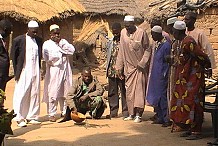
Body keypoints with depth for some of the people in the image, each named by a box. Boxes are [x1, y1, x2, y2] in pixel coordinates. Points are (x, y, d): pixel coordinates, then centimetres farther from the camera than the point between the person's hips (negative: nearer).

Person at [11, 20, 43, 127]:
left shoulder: (39, 40, 8)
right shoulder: (18, 40, -4)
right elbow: (13, 56, 1)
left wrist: (39, 68, 10)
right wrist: (16, 71, -2)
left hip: (36, 72, 5)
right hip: (24, 72, -4)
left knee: (35, 94, 7)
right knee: (21, 95, -3)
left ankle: (32, 117, 17)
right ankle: (19, 118, 4)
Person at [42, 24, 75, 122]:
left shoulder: (63, 42, 17)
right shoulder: (47, 44, 2)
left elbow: (72, 50, 0)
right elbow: (48, 58, -13)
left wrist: (61, 44, -6)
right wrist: (61, 55, -4)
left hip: (65, 70, 4)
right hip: (54, 71, -4)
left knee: (65, 92, 7)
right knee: (53, 93, -7)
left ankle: (64, 112, 16)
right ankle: (51, 114, -1)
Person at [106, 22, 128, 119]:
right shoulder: (110, 42, 14)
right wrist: (107, 69, 12)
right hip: (111, 71, 6)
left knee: (124, 92, 0)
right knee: (112, 93, 8)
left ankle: (125, 112, 7)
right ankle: (113, 112, 16)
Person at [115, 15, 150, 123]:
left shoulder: (141, 33, -10)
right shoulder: (123, 33, 2)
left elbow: (147, 49, -6)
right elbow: (121, 50, 7)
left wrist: (142, 64, -14)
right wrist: (119, 67, 6)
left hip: (140, 67, -4)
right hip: (128, 67, 5)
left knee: (139, 90, -3)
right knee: (129, 91, 7)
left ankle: (138, 114, 1)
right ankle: (131, 113, 15)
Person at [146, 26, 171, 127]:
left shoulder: (166, 45, -15)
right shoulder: (157, 44, 11)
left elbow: (168, 62, -14)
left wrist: (164, 75, -14)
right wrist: (152, 75, 17)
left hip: (161, 76, -9)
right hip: (155, 76, 9)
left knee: (162, 97, -6)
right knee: (156, 97, 12)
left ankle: (167, 119, 1)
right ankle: (160, 118, 21)